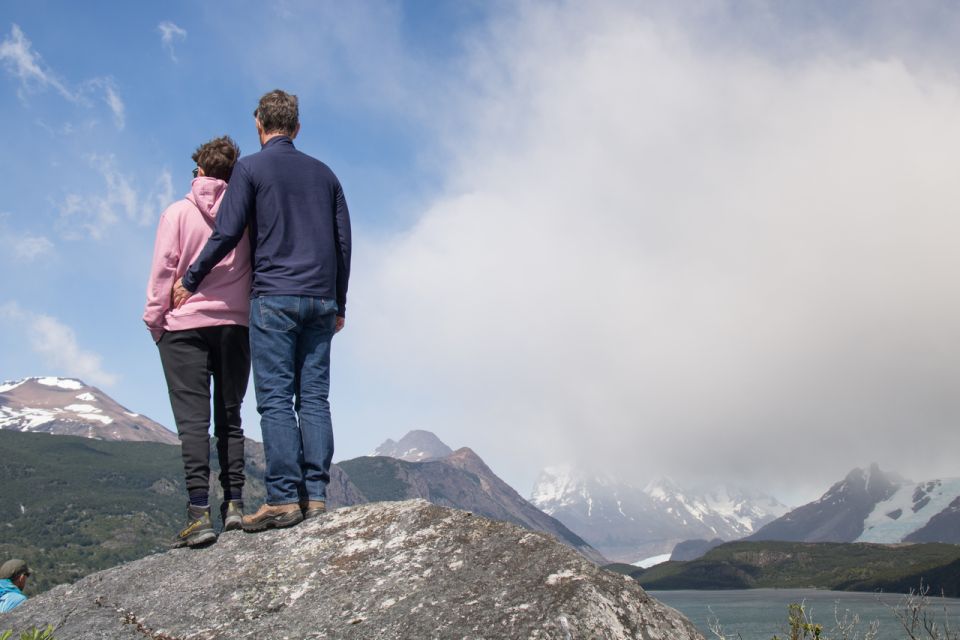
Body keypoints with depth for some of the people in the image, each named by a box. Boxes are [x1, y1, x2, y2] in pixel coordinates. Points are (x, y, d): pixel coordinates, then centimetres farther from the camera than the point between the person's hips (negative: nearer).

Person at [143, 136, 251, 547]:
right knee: (230, 417, 10)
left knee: (193, 419, -5)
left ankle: (199, 511, -12)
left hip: (185, 326, -2)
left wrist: (155, 320, 6)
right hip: (236, 324, 3)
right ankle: (233, 503, 5)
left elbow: (163, 271, -2)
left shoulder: (178, 212, 1)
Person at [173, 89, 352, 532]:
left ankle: (284, 498, -10)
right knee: (314, 398, 3)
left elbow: (227, 233, -4)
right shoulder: (323, 173, 17)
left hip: (273, 296, -5)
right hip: (321, 298, 5)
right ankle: (315, 495, 0)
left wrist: (189, 282, 9)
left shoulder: (250, 168, 2)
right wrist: (338, 304, 22)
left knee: (275, 398, -6)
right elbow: (343, 242, 16)